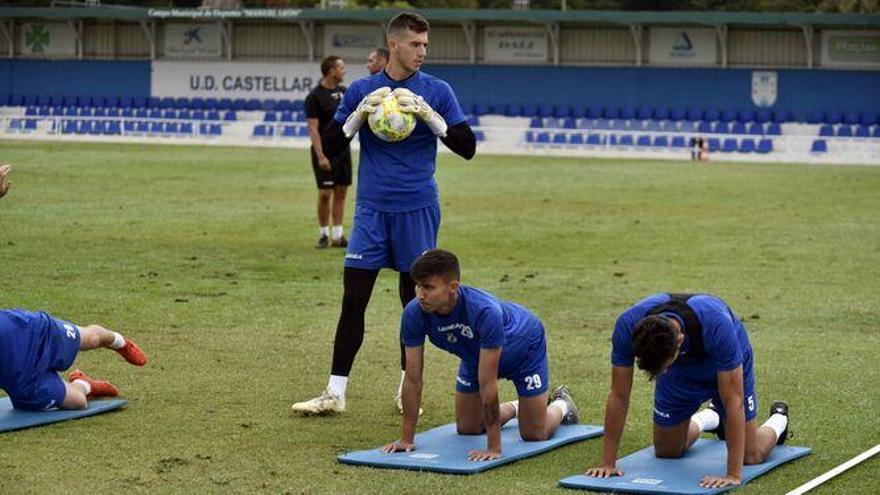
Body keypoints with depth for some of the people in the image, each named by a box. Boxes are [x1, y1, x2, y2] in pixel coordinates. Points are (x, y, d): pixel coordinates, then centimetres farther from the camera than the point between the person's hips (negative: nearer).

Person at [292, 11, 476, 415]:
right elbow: (329, 146, 5)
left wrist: (429, 115, -16)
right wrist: (360, 115, -11)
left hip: (417, 210, -1)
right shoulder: (362, 91, 4)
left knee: (414, 299, 6)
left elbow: (467, 147, -3)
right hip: (372, 209, 1)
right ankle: (335, 393, 1)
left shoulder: (437, 92, 0)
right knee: (353, 299, -3)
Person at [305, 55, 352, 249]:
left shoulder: (343, 91, 8)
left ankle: (337, 236, 12)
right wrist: (320, 156, -21)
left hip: (343, 150, 6)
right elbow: (313, 129, -15)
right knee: (325, 193, -5)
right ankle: (324, 234, 9)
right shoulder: (315, 96, -12)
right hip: (326, 152, -6)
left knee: (340, 193, 7)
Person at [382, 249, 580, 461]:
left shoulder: (484, 311, -45)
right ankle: (512, 409, 37)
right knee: (467, 429, 7)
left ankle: (561, 404, 30)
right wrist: (407, 439, -22)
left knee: (534, 435, -3)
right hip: (476, 354, 5)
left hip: (524, 348, -5)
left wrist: (494, 448, -38)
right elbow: (412, 378, -23)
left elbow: (487, 383, -42)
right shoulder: (414, 314, -31)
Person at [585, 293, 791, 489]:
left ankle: (778, 419, 29)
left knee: (751, 455, -5)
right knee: (667, 452, 7)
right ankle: (710, 417, 37)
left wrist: (734, 475, -41)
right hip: (681, 374, 3)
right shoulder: (628, 327, -37)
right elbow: (619, 395, -26)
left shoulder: (716, 327, -45)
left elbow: (733, 401, -40)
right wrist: (608, 463, -25)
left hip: (728, 368, -3)